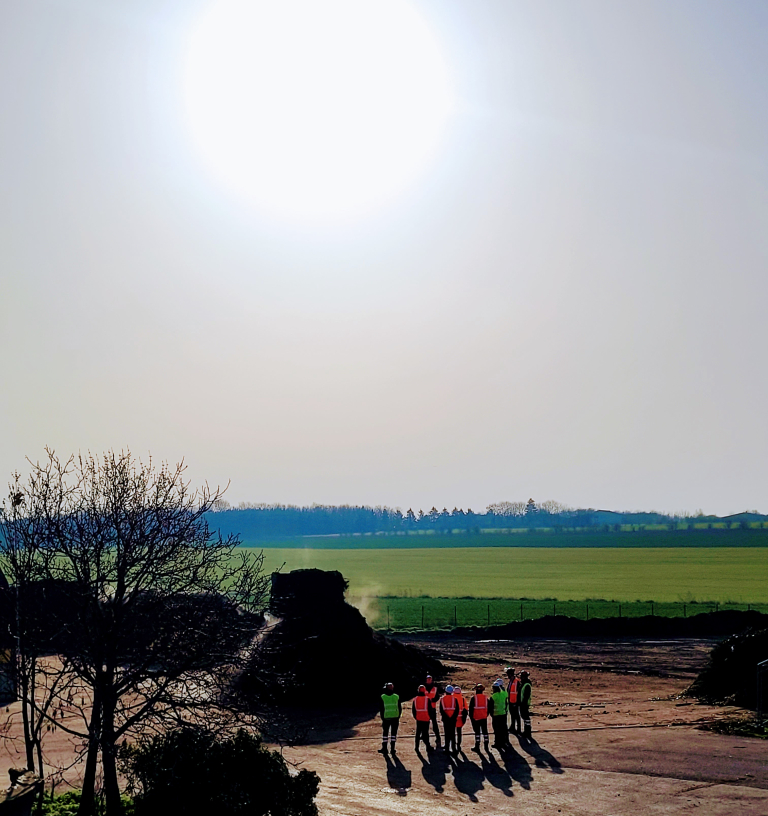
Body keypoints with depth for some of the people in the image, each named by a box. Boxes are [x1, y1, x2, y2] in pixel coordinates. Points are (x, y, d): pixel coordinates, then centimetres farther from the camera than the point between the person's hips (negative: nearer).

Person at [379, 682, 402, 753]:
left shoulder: (382, 697, -4)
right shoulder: (397, 697, 0)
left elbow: (381, 709, -1)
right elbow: (400, 708, 3)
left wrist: (382, 717, 7)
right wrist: (398, 717, 11)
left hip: (386, 718, -1)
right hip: (395, 718, 1)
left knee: (385, 733, 10)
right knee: (393, 733, 7)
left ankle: (384, 748, 12)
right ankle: (393, 749, 6)